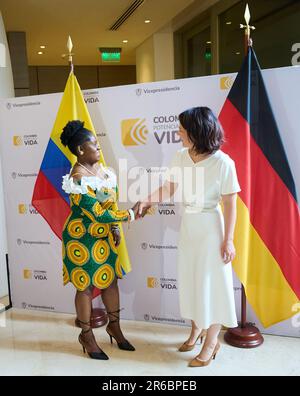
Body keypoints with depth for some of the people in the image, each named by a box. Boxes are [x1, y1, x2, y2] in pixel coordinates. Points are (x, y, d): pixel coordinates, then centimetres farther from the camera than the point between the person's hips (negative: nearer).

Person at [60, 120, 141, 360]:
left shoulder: (99, 167, 3)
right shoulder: (78, 179, -24)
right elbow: (98, 213, -26)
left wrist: (115, 228, 8)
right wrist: (131, 215, -21)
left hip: (103, 237, 8)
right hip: (82, 239, -8)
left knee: (111, 280, 14)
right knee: (86, 286, 7)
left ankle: (115, 327, 34)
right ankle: (87, 336, 26)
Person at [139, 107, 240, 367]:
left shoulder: (223, 163, -19)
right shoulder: (181, 157, -5)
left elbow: (230, 204, -14)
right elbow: (169, 189, 7)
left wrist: (228, 240, -13)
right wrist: (146, 201, -6)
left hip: (210, 228, -6)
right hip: (187, 226, 6)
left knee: (211, 283, 5)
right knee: (189, 280, 17)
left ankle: (211, 342, 25)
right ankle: (196, 330, 39)